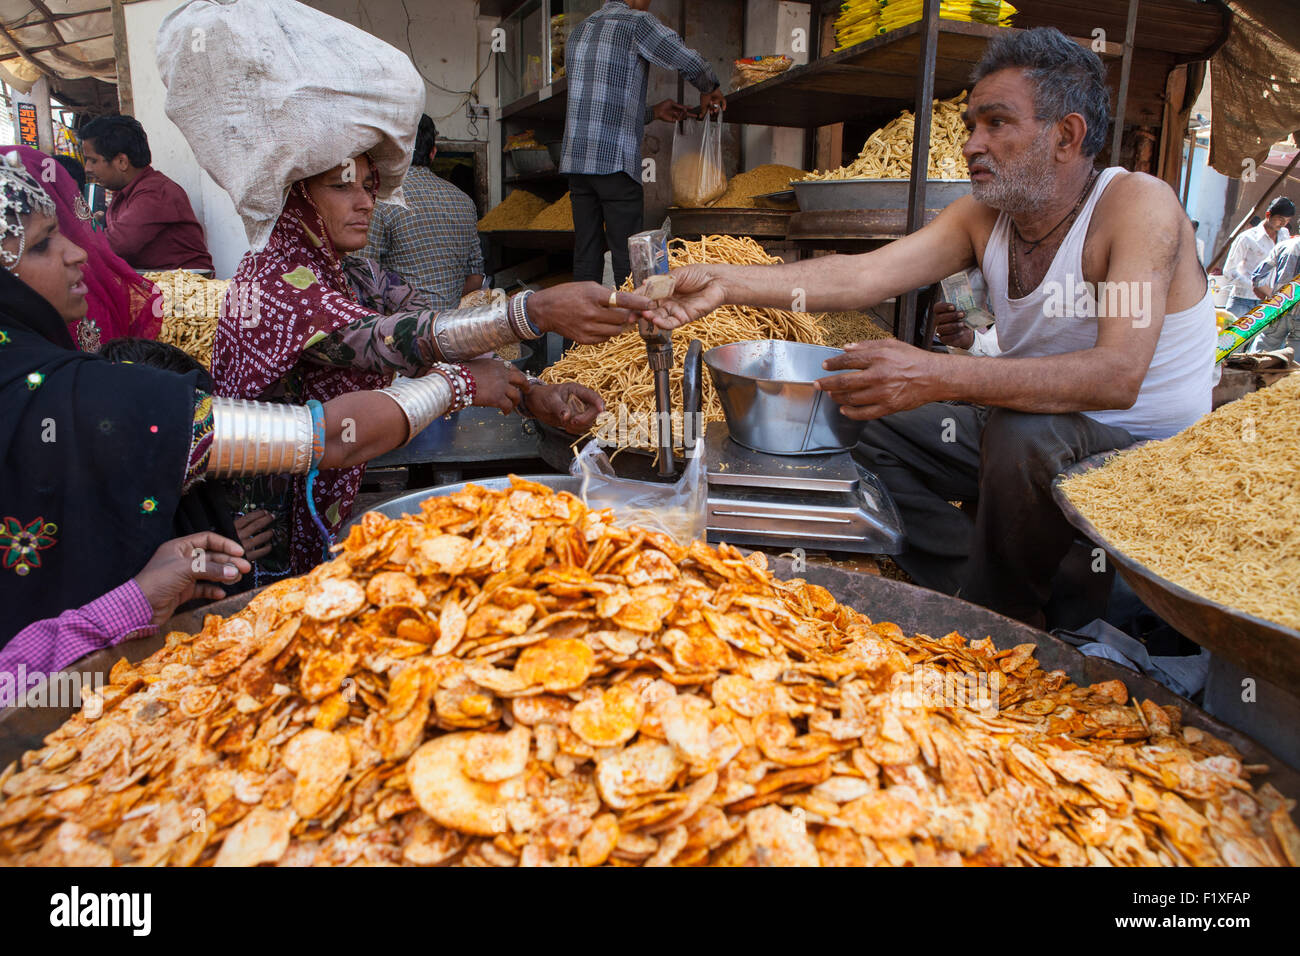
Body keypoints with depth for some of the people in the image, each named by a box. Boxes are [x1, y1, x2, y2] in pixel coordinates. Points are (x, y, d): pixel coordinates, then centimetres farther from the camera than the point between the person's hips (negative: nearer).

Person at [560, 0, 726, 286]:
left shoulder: (577, 33, 23)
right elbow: (691, 63, -4)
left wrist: (653, 112, 30)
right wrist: (709, 90, 18)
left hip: (575, 159, 7)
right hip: (615, 160, -7)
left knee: (585, 254, 7)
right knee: (627, 256, -4)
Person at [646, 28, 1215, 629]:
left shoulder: (1138, 205, -21)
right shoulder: (984, 216, -2)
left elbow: (1117, 376, -35)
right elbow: (865, 274, -14)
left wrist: (937, 377, -44)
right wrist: (725, 282, -26)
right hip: (1028, 431, 7)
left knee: (1022, 435, -37)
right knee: (868, 428, 1)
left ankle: (1003, 620, -11)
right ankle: (972, 598, 2)